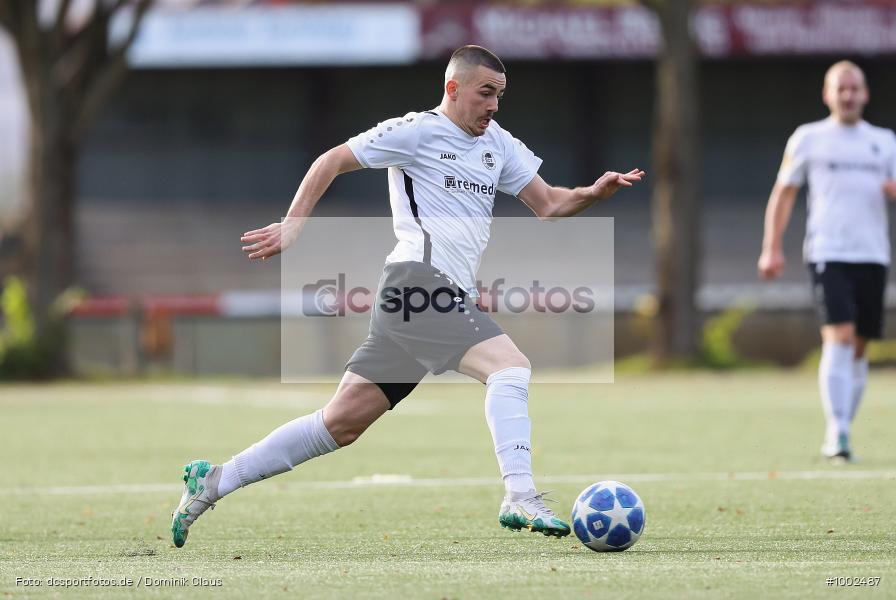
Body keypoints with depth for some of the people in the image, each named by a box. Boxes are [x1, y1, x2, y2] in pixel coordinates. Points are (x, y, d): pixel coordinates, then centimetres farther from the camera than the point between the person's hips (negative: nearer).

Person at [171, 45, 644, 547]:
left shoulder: (499, 144, 20)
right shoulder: (416, 132, -2)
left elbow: (548, 204, 20)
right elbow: (332, 162, 2)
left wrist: (594, 193, 1)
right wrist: (294, 224, -4)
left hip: (453, 298, 8)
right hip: (418, 278, -8)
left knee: (343, 422, 8)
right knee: (511, 366, -24)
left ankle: (214, 482, 15)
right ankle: (519, 498, -32)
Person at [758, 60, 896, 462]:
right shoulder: (808, 139, 7)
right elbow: (784, 192, 10)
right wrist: (772, 248, 3)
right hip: (828, 252, -4)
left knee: (859, 346, 5)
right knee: (839, 337, -18)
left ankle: (839, 435, 16)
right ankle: (837, 434, -21)